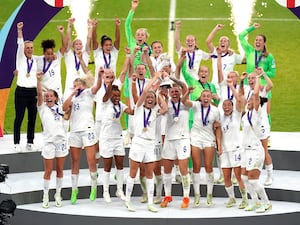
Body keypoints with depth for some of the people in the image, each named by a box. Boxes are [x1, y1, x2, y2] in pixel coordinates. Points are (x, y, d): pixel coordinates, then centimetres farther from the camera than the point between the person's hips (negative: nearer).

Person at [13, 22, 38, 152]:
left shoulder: (36, 60, 10)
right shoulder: (20, 58, 2)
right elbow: (20, 44, -9)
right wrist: (19, 31, -23)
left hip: (33, 91, 3)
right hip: (21, 91, -3)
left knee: (32, 118, 6)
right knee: (19, 118, -3)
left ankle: (30, 143, 15)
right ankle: (16, 144, 0)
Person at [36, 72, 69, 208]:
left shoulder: (59, 108, 13)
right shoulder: (42, 107, 4)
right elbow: (39, 93, -10)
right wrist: (39, 80, -22)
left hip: (61, 140, 3)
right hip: (48, 142, -3)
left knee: (60, 169, 7)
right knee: (48, 170, 0)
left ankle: (58, 194, 18)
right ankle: (46, 196, 9)